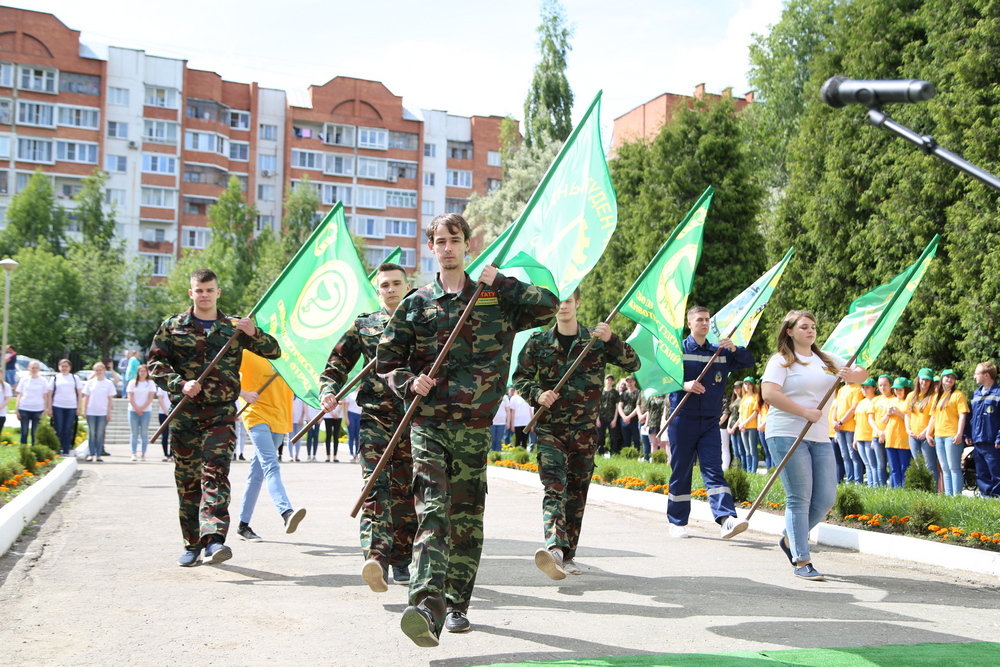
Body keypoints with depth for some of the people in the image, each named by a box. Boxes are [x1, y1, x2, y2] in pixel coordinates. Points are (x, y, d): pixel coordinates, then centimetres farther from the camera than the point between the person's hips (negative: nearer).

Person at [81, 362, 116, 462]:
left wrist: (109, 413, -1)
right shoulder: (90, 383, 6)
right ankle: (91, 454, 6)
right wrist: (84, 410, 1)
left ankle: (98, 455, 5)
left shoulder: (109, 383, 4)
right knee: (91, 433, 2)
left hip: (103, 412, -1)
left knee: (100, 434, 0)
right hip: (91, 412, 1)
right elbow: (86, 397, 8)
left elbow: (110, 399, 4)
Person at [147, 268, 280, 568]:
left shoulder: (234, 327, 10)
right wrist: (180, 384, -14)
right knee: (187, 478, 5)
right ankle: (192, 544, 17)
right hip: (183, 412, 1)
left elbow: (274, 352, 9)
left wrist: (254, 334, -11)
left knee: (216, 472, -16)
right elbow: (155, 363, 3)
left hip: (221, 411, -1)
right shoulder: (172, 326, 10)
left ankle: (214, 539, -26)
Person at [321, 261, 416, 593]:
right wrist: (328, 391, -4)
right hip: (375, 416, 0)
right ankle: (376, 558, -29)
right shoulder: (364, 325, 14)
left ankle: (400, 561, 15)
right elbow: (338, 363, 14)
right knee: (375, 485, -16)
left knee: (406, 491, 4)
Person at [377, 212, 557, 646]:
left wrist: (501, 283, -4)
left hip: (474, 426, 1)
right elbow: (388, 359, 12)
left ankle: (457, 605, 19)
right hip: (427, 424, -1)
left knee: (466, 517, 6)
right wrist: (409, 383, -8)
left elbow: (549, 306, 2)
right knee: (432, 512, -15)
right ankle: (428, 606, -27)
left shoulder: (495, 297, 10)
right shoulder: (416, 305, 9)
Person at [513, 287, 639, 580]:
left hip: (584, 428, 2)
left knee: (577, 491, 6)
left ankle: (567, 556, 16)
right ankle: (554, 548, -35)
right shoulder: (538, 342, 6)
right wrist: (538, 394, -10)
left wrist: (611, 340, -17)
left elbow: (632, 365, -2)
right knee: (554, 487, -18)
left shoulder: (596, 339, 5)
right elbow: (520, 377, 10)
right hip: (549, 427, -2)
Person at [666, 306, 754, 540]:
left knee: (714, 469, -8)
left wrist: (734, 349, -10)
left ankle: (727, 519, -22)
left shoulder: (720, 352, 13)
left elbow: (749, 362, 10)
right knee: (680, 472, 4)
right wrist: (684, 384, -24)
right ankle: (677, 522, 14)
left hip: (710, 421, 2)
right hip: (682, 419, -2)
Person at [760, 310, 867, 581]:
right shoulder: (781, 361, -3)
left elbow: (863, 374, 19)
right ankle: (801, 561, 1)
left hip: (820, 437, 6)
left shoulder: (827, 360, 17)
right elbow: (769, 393, -16)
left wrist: (851, 375, -6)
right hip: (788, 434, -6)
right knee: (799, 499, -6)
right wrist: (806, 412, -18)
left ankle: (790, 539, 25)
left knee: (826, 499, 3)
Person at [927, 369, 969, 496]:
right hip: (938, 436, 7)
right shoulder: (936, 396, 18)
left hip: (952, 436, -7)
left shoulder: (958, 394, -2)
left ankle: (957, 495, -9)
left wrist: (959, 434, -18)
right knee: (945, 469, 9)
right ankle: (948, 494, 12)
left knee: (954, 467, -9)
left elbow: (962, 415, -9)